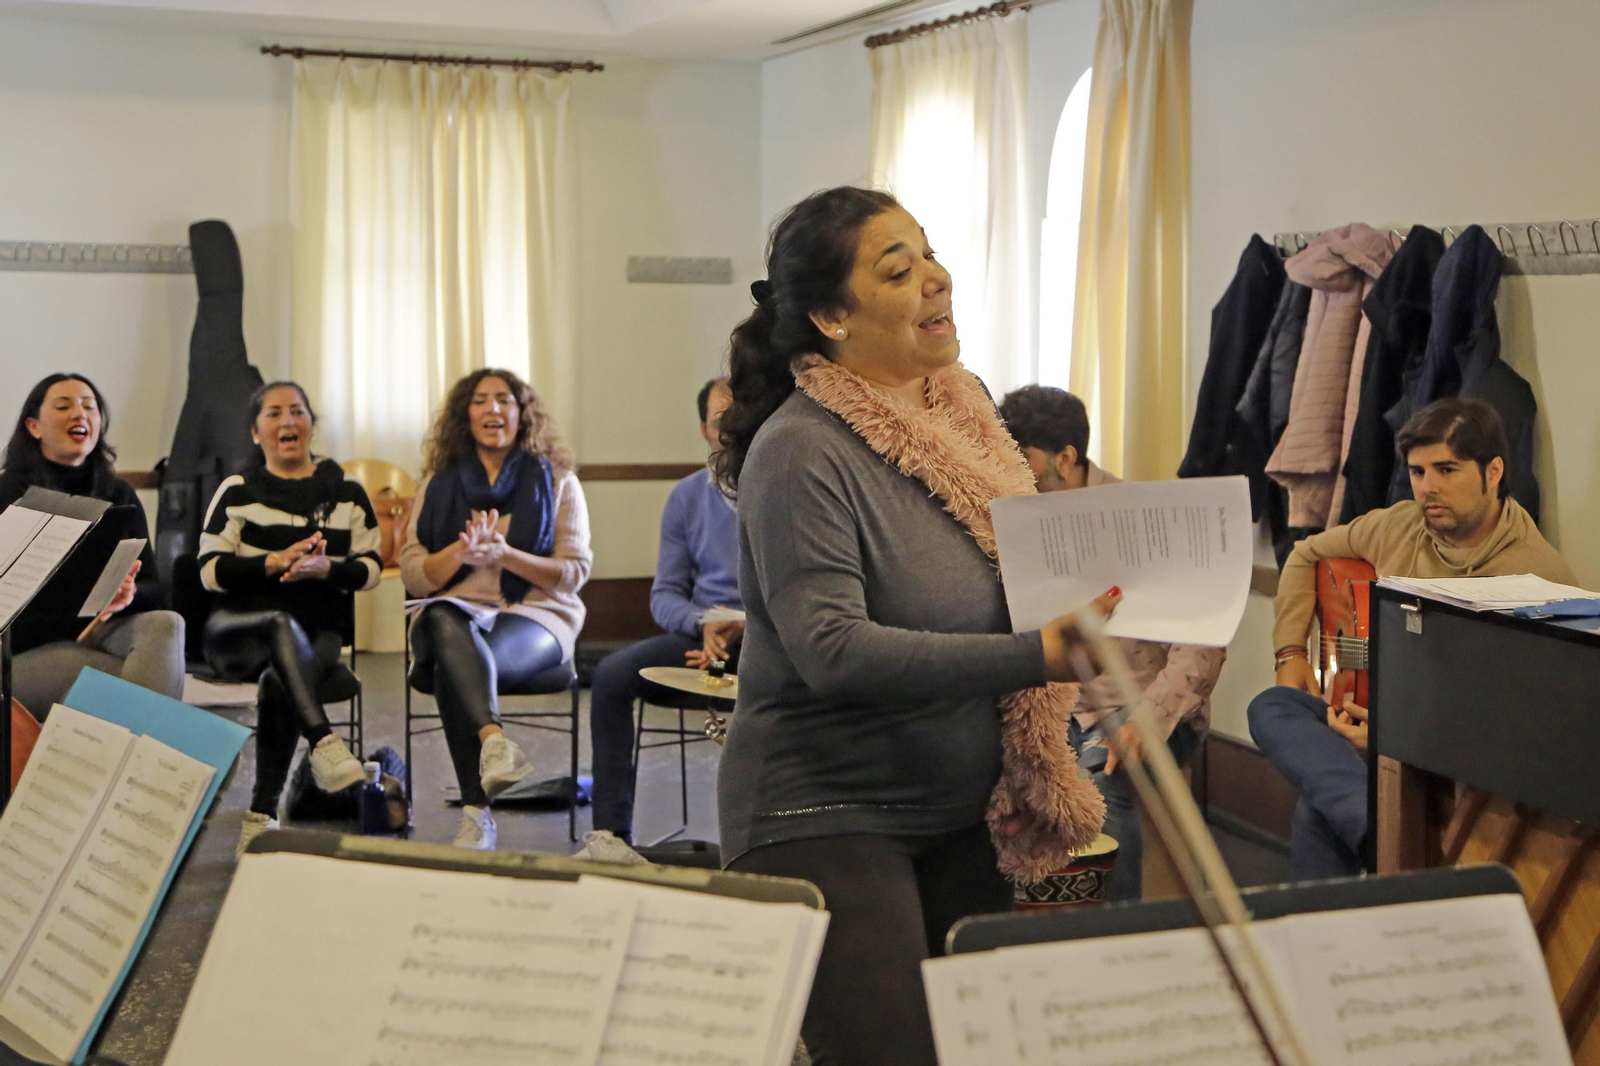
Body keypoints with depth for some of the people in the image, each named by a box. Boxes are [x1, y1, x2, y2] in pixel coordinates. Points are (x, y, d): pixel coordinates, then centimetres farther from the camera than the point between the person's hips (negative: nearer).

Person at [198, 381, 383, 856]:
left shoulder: (346, 493, 14)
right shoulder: (236, 492, 10)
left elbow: (371, 568, 7)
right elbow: (211, 571, 0)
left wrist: (325, 568, -14)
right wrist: (275, 562, -16)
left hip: (318, 633, 1)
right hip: (238, 626, -1)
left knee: (279, 682, -33)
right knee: (284, 625, -37)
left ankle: (262, 815, -29)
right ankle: (324, 744, -50)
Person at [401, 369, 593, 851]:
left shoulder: (558, 481, 13)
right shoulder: (439, 484, 19)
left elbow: (575, 572, 4)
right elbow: (413, 574, 10)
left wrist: (506, 554, -13)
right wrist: (461, 551, -11)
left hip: (535, 616, -1)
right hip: (455, 612, 2)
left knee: (454, 669, -36)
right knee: (447, 627, -40)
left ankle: (477, 812, -44)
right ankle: (494, 739, -61)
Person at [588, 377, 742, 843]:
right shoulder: (687, 496, 12)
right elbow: (664, 594, 11)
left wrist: (747, 629, -20)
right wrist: (704, 624, -12)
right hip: (702, 634, 4)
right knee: (612, 674, -20)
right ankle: (611, 829, -17)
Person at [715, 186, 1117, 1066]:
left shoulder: (961, 410, 6)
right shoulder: (801, 451, -18)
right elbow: (833, 648, -28)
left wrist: (1085, 595, 0)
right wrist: (1037, 656, -33)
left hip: (960, 812, 8)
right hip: (827, 818, -7)